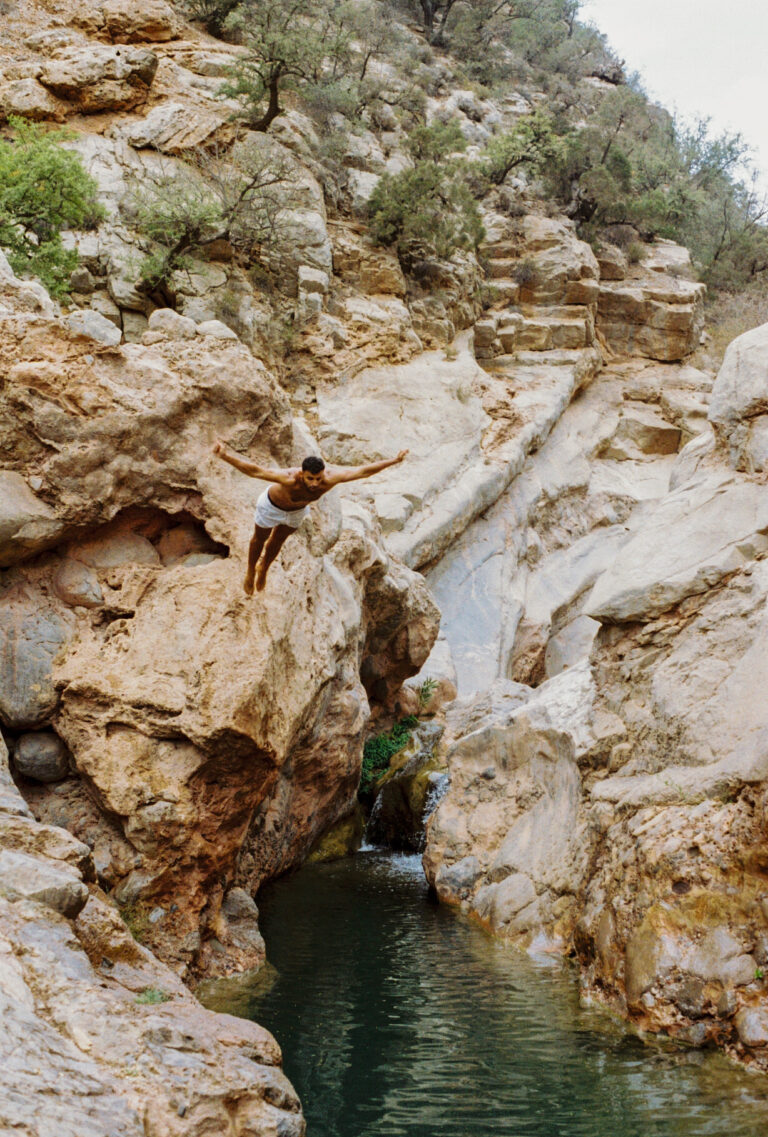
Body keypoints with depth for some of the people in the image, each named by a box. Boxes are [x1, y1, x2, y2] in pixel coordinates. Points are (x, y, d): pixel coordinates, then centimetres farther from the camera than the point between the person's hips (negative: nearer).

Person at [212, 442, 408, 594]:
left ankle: (264, 568, 62)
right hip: (272, 504, -4)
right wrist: (225, 456, -69)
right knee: (260, 539, 26)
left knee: (278, 540, 31)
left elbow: (364, 471, -34)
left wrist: (395, 460, -33)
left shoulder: (329, 478, -41)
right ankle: (250, 571, 56)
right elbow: (254, 470, -56)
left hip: (297, 511, 4)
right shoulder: (290, 479, -51)